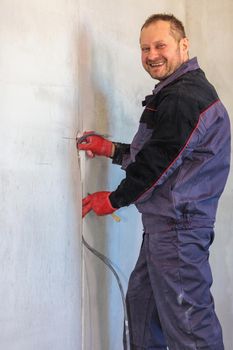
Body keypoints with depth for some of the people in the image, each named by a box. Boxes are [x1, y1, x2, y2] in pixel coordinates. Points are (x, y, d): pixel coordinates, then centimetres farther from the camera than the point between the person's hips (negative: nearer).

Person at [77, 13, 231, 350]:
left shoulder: (186, 96, -17)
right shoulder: (173, 93, 19)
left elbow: (158, 162, -19)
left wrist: (113, 199, -7)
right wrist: (109, 148, 12)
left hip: (178, 225, -11)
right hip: (162, 223, 11)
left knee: (187, 318, -6)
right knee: (141, 300, 20)